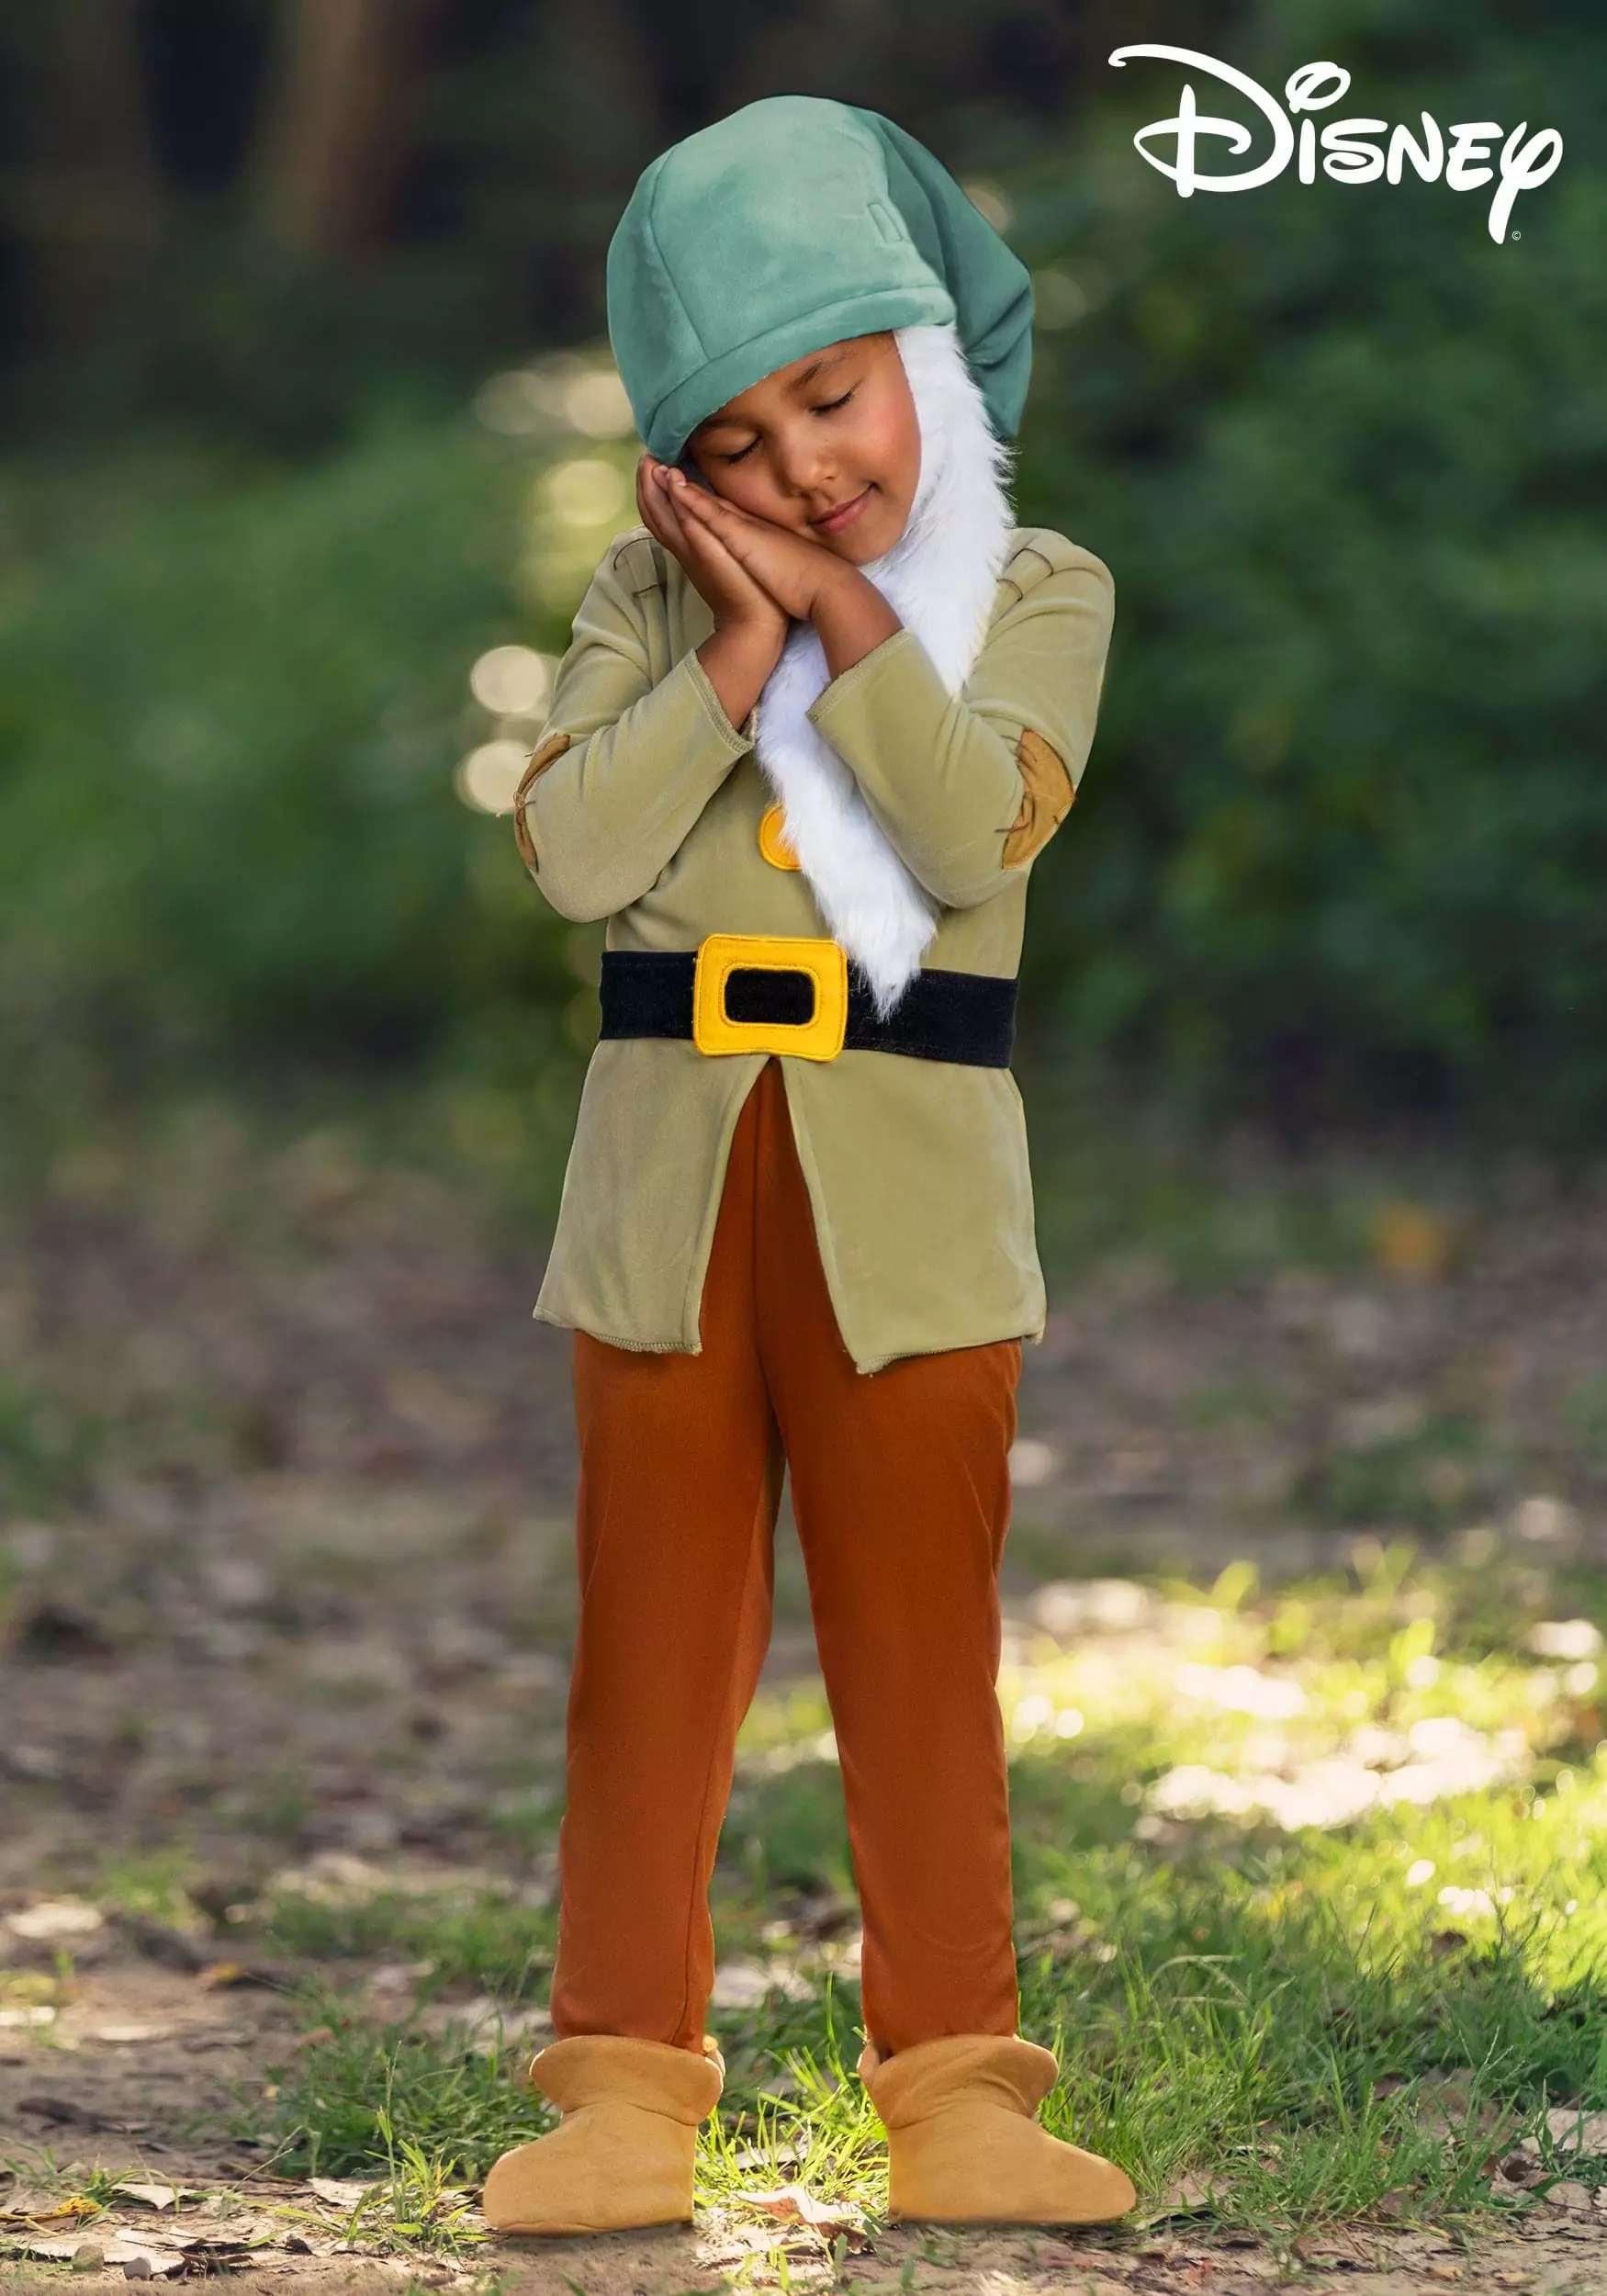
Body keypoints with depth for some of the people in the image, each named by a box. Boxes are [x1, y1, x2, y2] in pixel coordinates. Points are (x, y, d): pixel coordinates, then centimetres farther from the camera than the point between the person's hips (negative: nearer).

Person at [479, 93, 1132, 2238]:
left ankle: (955, 2080, 10)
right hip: (673, 1154, 1)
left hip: (912, 1175, -1)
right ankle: (626, 2079, 9)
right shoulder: (651, 591, 5)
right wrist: (743, 644, -13)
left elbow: (978, 826, -15)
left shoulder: (1039, 590, 2)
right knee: (655, 1629, 4)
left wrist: (843, 610, -16)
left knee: (921, 1634, 4)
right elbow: (576, 848, -10)